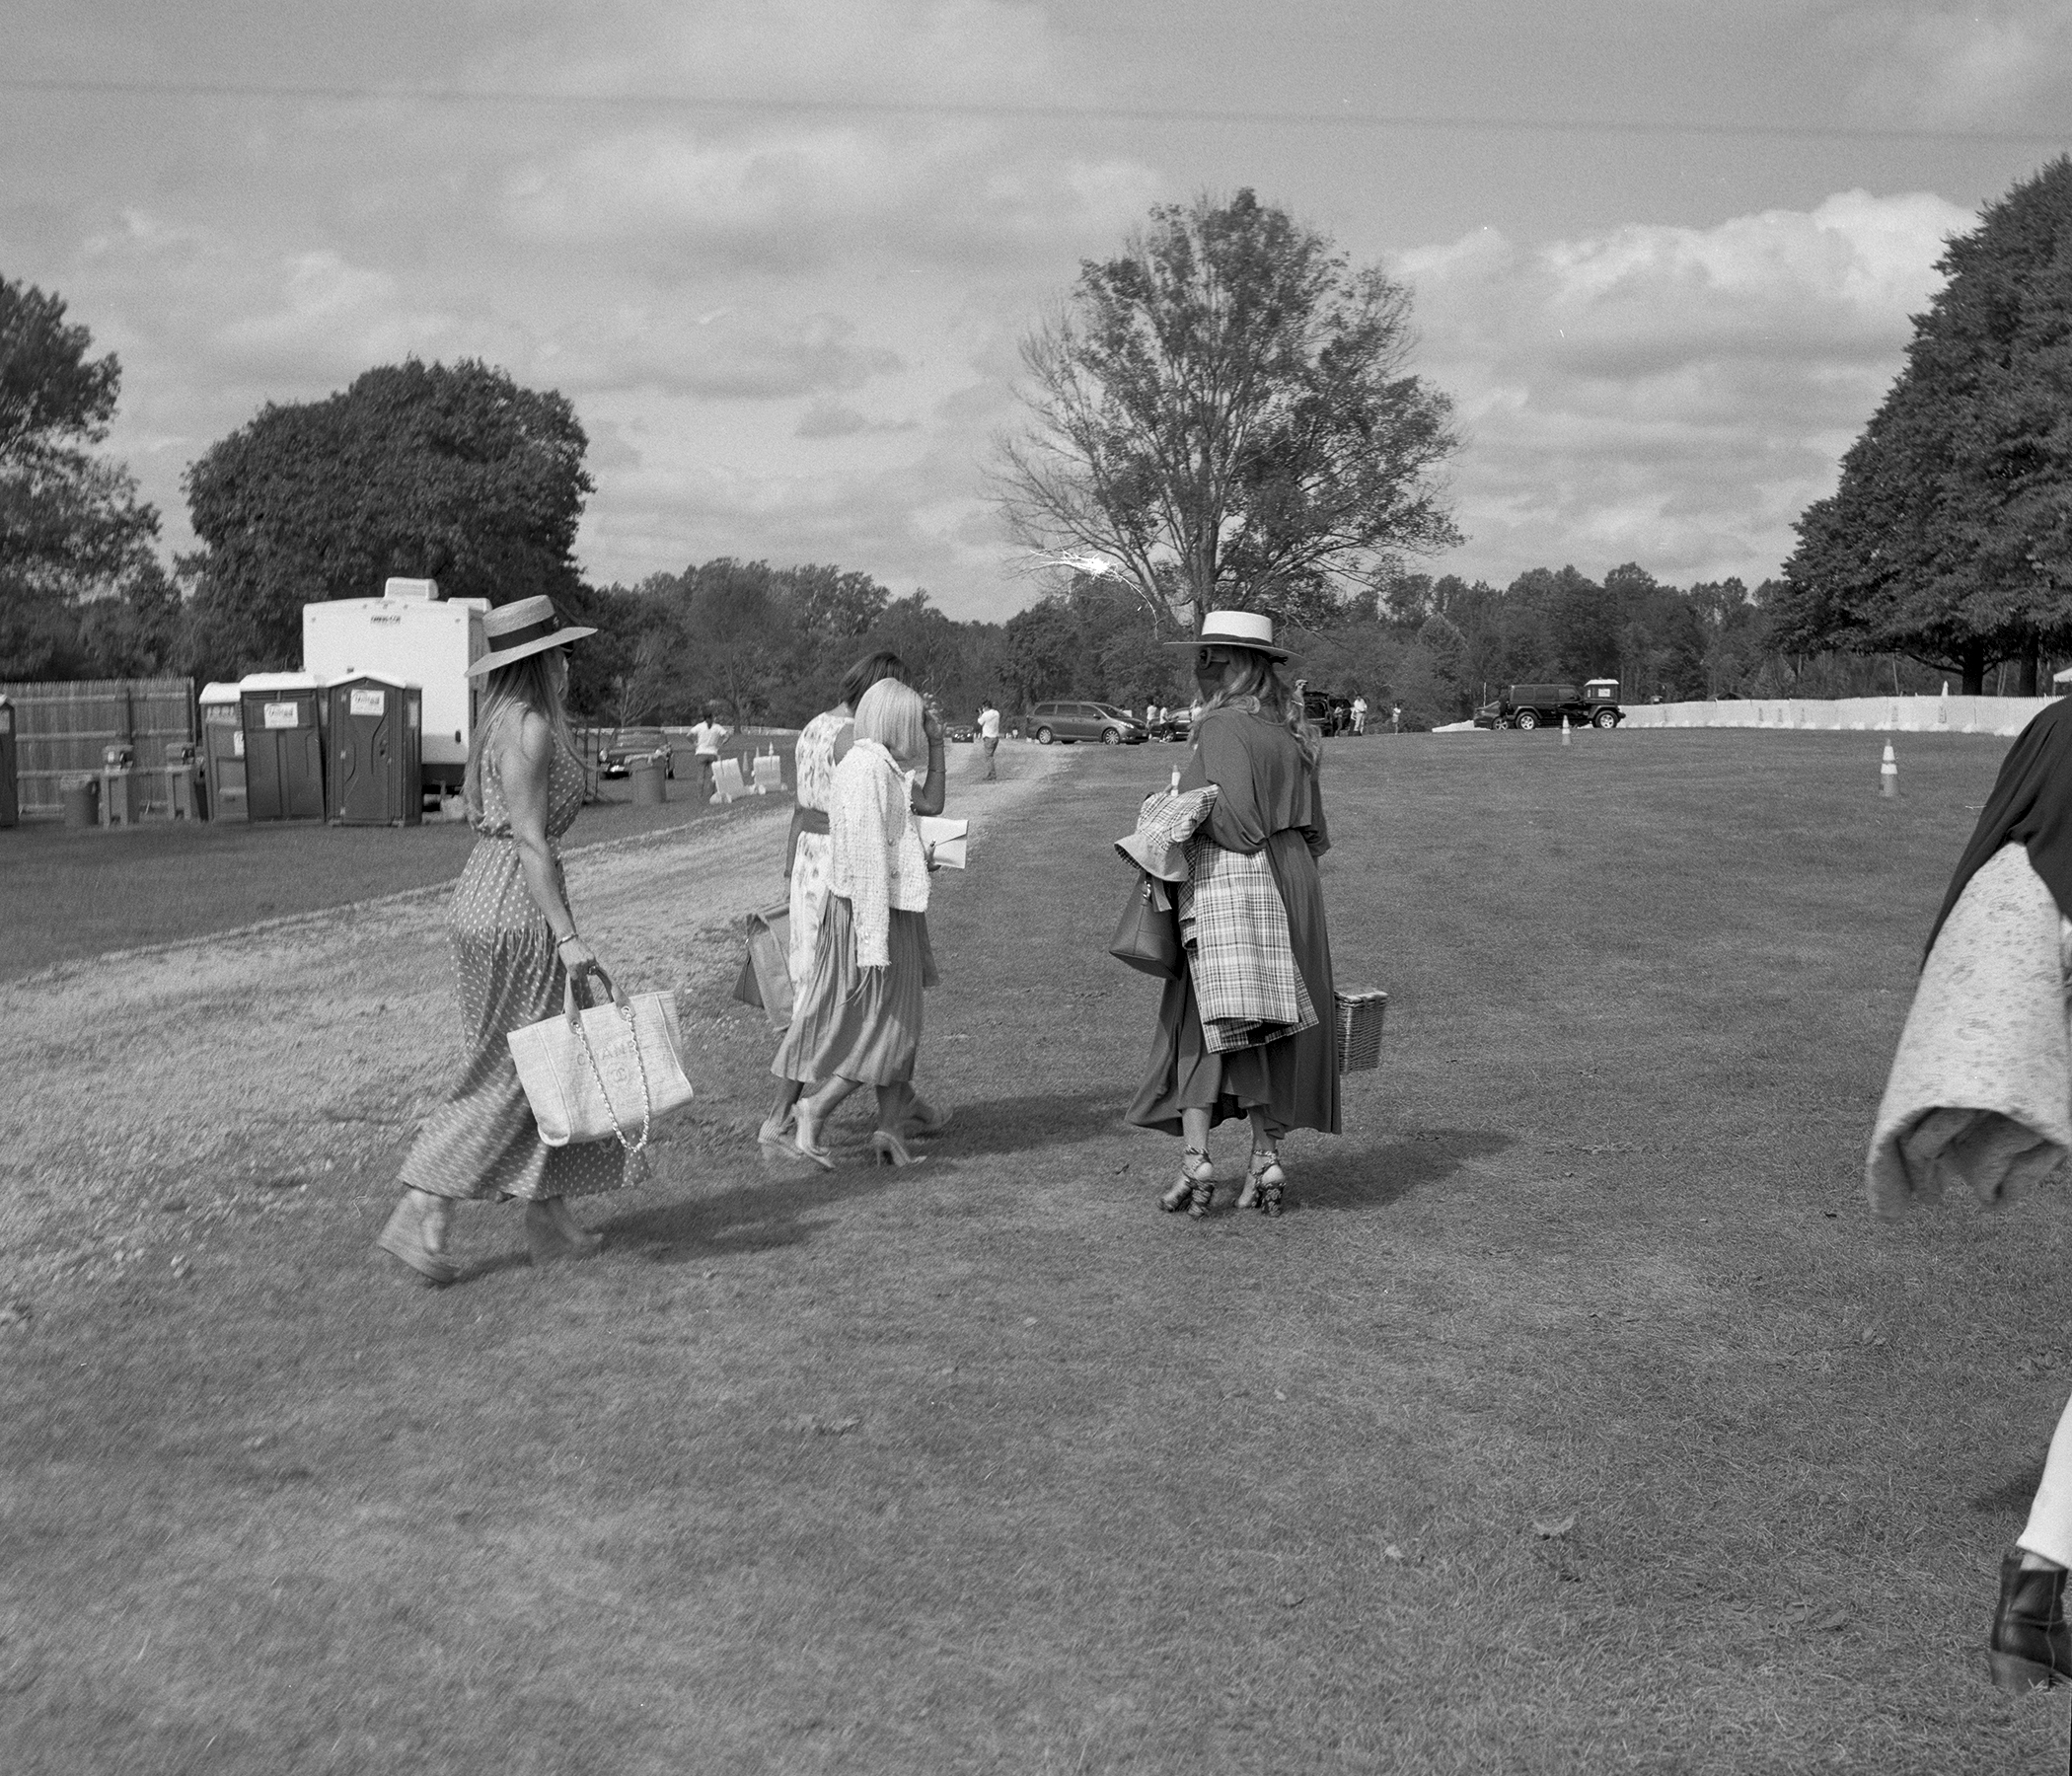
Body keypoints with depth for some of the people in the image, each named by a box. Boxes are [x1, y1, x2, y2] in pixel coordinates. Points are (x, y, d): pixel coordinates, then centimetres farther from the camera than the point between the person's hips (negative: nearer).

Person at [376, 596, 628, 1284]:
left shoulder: (499, 722, 15)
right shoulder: (530, 727, -14)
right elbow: (530, 840, -19)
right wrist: (566, 934, -21)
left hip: (482, 898, 10)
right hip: (516, 912, -10)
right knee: (507, 1076, -3)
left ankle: (549, 1216, 18)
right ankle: (418, 1215, -3)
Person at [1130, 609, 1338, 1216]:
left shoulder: (1222, 725, -11)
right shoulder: (1289, 733, 11)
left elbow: (1238, 822, -18)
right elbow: (1315, 832, 12)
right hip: (1293, 886, 7)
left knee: (1200, 1025, 0)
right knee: (1270, 1029, 11)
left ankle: (1195, 1160, -8)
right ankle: (1266, 1160, 11)